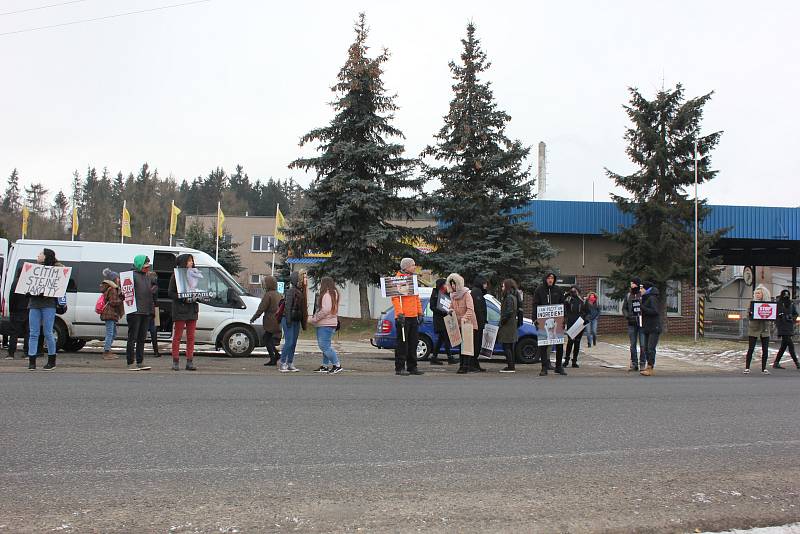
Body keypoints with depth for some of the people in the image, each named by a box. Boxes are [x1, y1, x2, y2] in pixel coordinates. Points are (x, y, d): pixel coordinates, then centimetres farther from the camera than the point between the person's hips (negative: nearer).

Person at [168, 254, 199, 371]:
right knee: (177, 336, 0)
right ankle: (175, 362, 6)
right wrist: (184, 298, -18)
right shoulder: (175, 276, -4)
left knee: (191, 337, 5)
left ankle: (190, 362, 9)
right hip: (180, 310, -5)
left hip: (192, 309, 5)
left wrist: (195, 297, -7)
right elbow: (170, 293, -7)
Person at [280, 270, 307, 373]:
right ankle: (283, 363, -2)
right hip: (289, 320, -8)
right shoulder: (291, 291, -13)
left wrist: (303, 321, 16)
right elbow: (288, 306, -17)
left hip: (296, 321, 8)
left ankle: (290, 364, 13)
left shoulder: (301, 291, 13)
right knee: (289, 342, -9)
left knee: (293, 343, 9)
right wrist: (288, 320, -21)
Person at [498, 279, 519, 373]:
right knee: (510, 347, 13)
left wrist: (501, 322, -15)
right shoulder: (513, 297, 16)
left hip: (507, 326, -10)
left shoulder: (509, 298, -15)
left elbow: (509, 312, -22)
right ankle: (511, 366, 17)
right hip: (512, 325, 10)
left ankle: (510, 367, -8)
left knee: (506, 347, -8)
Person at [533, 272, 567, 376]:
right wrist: (535, 319, -10)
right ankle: (544, 368, 6)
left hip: (556, 321, 2)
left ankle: (559, 366, 17)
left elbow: (562, 305, 10)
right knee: (543, 345, 0)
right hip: (543, 322, -2)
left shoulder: (558, 290, 7)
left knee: (559, 345, 5)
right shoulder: (539, 290, 1)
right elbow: (535, 305, -1)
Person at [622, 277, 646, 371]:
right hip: (632, 323, 4)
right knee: (633, 345, 8)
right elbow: (624, 308, 14)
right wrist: (627, 316, -3)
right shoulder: (628, 295, 10)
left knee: (643, 345, -5)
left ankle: (642, 363, 4)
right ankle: (634, 364, 15)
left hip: (642, 322, -4)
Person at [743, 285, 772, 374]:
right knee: (750, 349, -4)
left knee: (765, 349, 4)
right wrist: (750, 314, -23)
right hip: (753, 329, -2)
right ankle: (747, 368, 2)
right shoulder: (752, 303, 1)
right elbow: (748, 315, -2)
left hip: (765, 329, 2)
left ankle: (764, 368, 16)